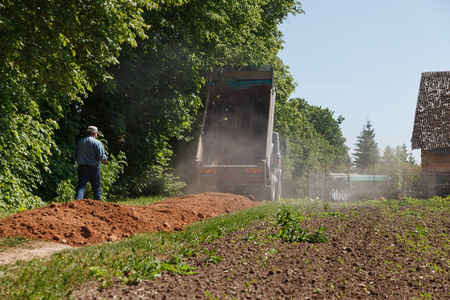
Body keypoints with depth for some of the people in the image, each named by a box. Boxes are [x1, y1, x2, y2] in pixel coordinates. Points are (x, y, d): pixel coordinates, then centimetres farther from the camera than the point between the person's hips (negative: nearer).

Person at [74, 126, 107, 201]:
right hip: (93, 168, -3)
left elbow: (75, 156, 12)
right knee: (96, 188, 7)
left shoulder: (80, 142, 8)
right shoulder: (97, 143, -8)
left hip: (81, 168, 4)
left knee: (81, 187, 0)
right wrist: (104, 159, 7)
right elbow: (101, 156, -14)